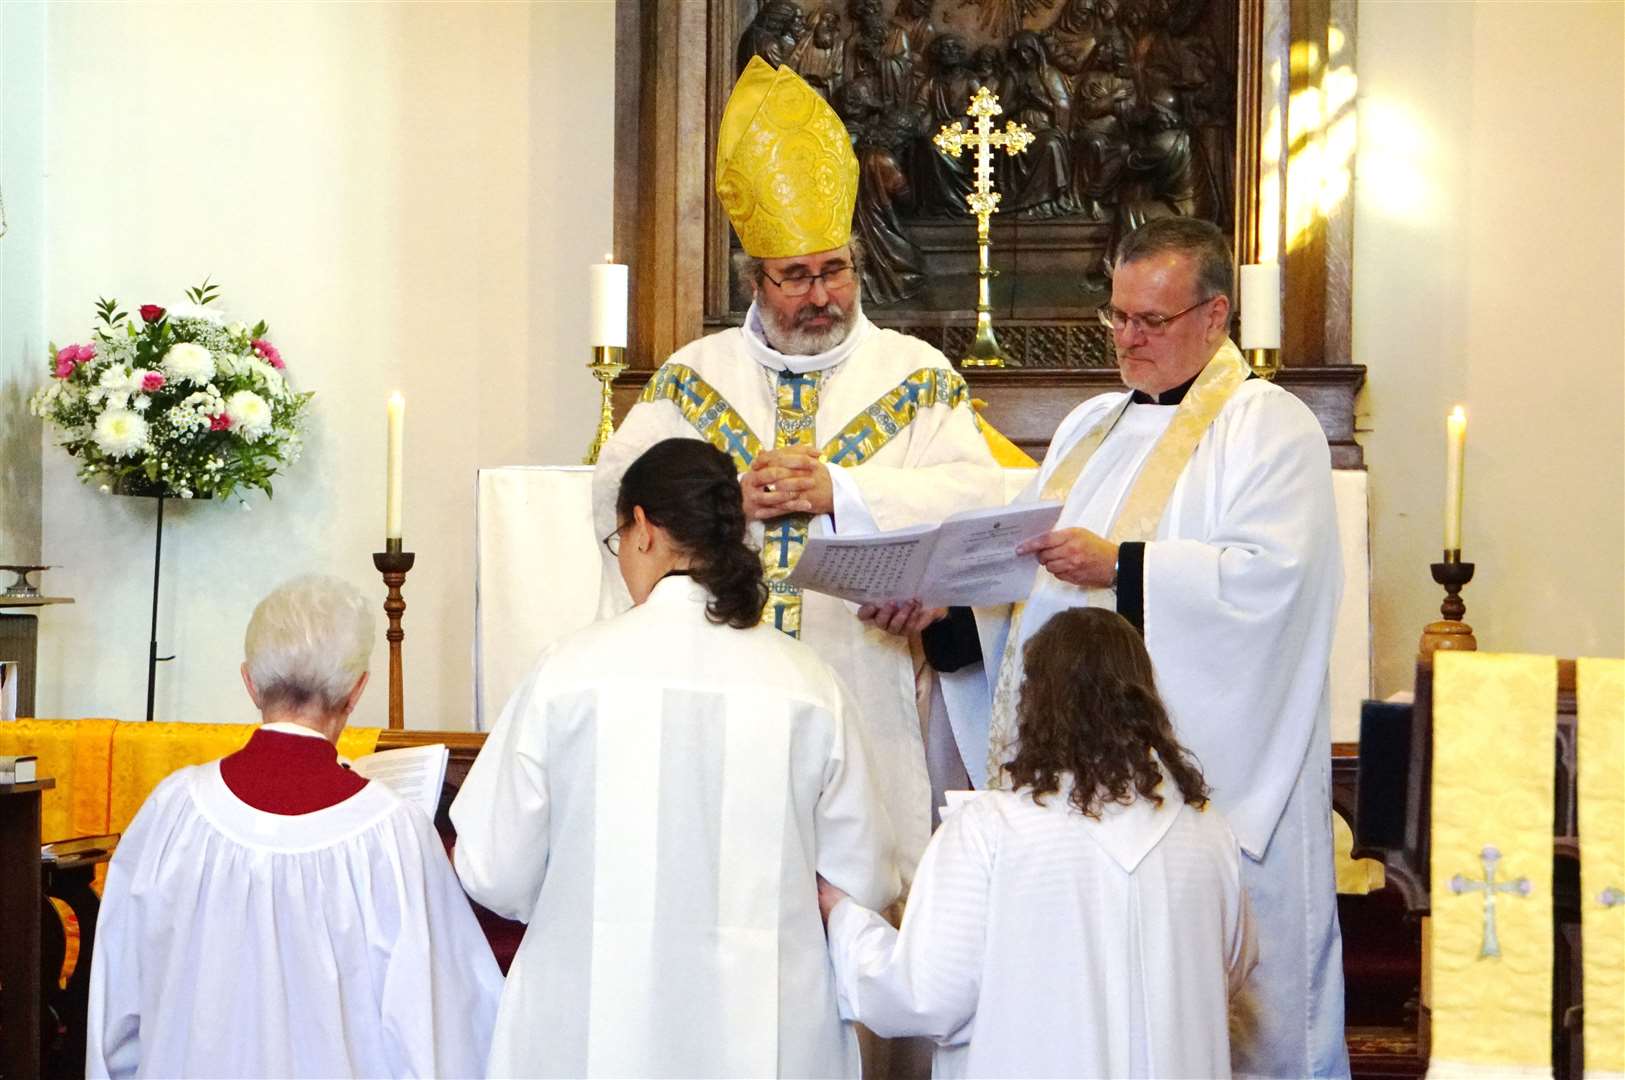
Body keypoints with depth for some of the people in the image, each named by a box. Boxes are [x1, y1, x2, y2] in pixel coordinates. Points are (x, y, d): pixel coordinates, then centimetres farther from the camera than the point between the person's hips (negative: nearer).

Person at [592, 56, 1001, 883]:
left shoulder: (915, 375, 10)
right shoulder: (694, 375, 14)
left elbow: (973, 494, -4)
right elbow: (615, 494, 5)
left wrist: (838, 491, -14)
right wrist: (730, 498, -11)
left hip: (864, 684, -1)